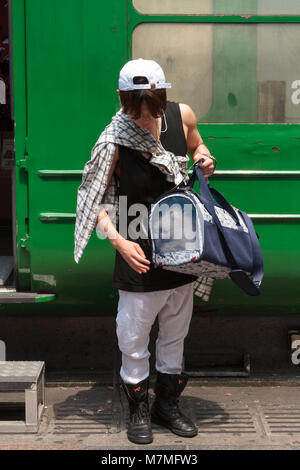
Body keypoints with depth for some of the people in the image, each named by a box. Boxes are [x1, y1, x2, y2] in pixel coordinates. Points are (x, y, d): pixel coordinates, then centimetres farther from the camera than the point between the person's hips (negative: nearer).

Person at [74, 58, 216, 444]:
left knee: (175, 333, 18)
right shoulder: (114, 140, -15)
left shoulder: (181, 115, -4)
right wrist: (118, 240, -24)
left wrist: (204, 160, -5)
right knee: (134, 338, 5)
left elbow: (196, 145, 18)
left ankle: (167, 404, 37)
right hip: (140, 254, -4)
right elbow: (93, 199, -11)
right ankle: (138, 411, 28)